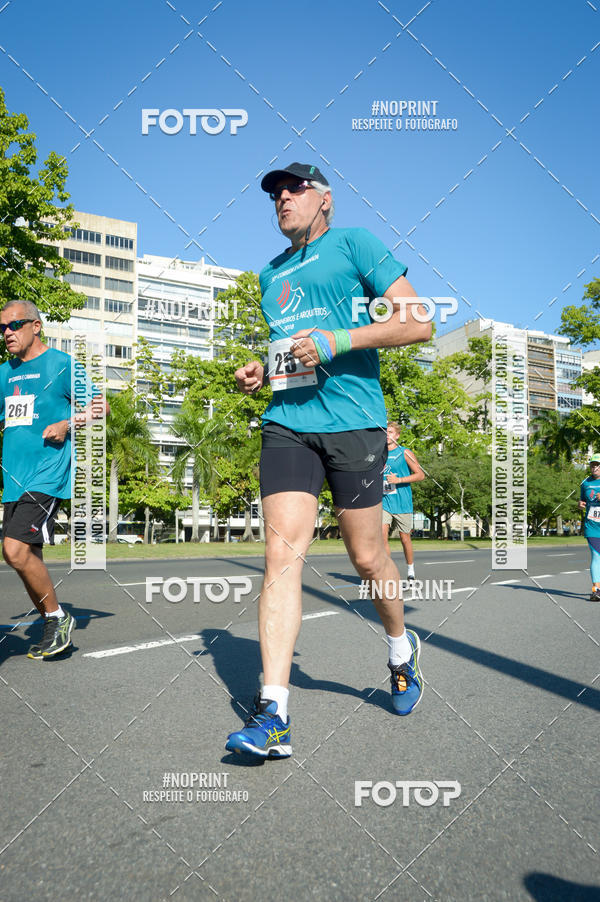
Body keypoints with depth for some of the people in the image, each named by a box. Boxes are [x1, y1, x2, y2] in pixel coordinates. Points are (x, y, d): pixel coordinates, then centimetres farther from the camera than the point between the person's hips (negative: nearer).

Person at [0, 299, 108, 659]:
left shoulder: (62, 364, -2)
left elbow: (100, 405, 0)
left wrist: (67, 424, -14)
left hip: (47, 475, -7)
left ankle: (58, 617, 2)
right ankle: (54, 629, 25)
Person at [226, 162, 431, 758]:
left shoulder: (354, 243, 4)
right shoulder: (270, 274, 23)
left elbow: (417, 324, -4)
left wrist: (334, 342, -15)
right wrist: (258, 373, 12)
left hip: (352, 421, -4)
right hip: (286, 424, 5)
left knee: (367, 559, 5)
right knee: (282, 553, -9)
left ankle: (402, 648, 35)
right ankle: (273, 715, -6)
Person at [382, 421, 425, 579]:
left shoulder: (405, 453, -1)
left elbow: (420, 475, -6)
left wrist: (399, 480, -17)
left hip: (402, 503, -3)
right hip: (384, 502, 3)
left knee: (405, 538, 6)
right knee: (382, 535, -13)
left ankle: (411, 570, 25)